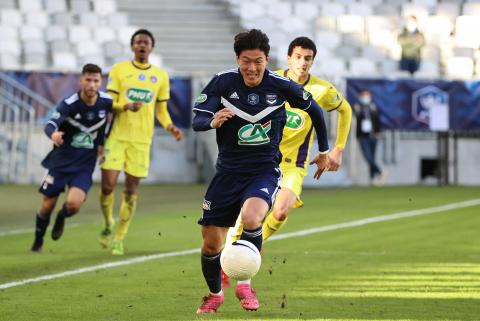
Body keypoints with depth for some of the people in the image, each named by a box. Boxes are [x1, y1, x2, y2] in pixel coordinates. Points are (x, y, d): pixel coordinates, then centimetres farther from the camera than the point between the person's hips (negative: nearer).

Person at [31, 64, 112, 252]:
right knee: (47, 206, 4)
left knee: (73, 204, -19)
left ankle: (62, 218, 18)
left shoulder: (107, 102, -9)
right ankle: (38, 241, 31)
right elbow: (50, 125, -31)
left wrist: (103, 142, 12)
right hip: (61, 160, -1)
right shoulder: (69, 104, -18)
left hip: (85, 164, 1)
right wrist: (53, 134, -56)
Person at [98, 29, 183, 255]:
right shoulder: (119, 70, 2)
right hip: (117, 136, -2)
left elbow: (161, 110, 14)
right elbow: (109, 104, 1)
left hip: (141, 140, 2)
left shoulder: (161, 76, 9)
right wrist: (126, 106, -20)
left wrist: (169, 127, -5)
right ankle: (108, 225, 17)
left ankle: (119, 239, 13)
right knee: (108, 185, -11)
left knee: (131, 191, 1)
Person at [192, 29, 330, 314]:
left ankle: (244, 283, -9)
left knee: (251, 219, -32)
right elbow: (197, 120, -10)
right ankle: (214, 294, 33)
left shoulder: (281, 86, -10)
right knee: (211, 243, 3)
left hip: (265, 170, -2)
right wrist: (213, 121, -34)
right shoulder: (223, 82, -9)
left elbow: (314, 110, 7)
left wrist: (324, 151, 15)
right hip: (229, 170, 2)